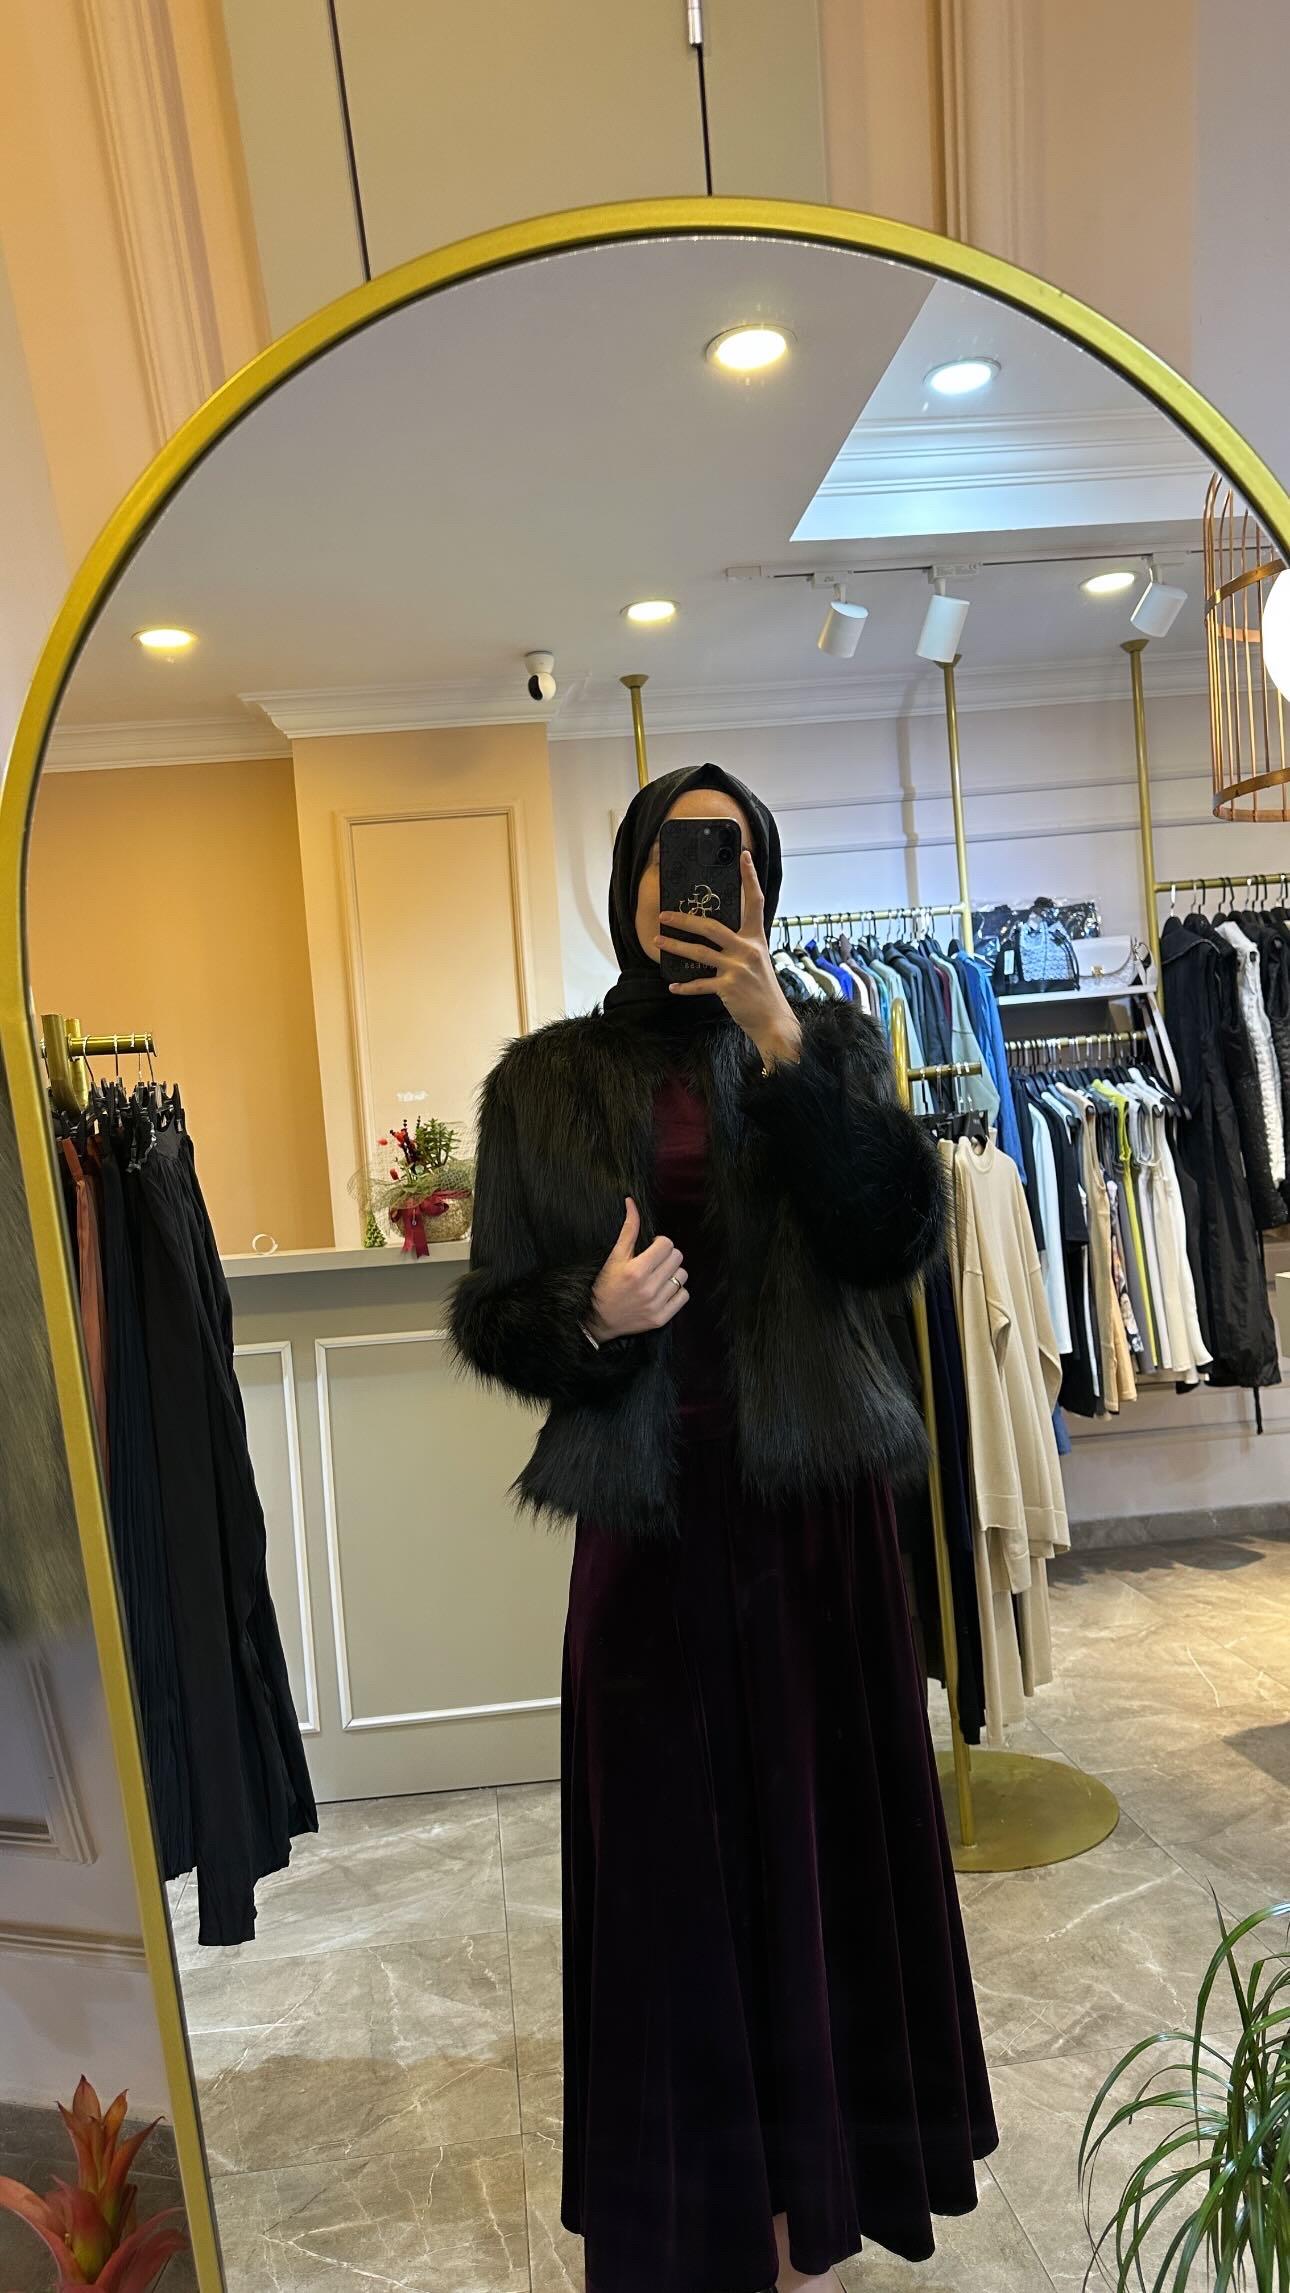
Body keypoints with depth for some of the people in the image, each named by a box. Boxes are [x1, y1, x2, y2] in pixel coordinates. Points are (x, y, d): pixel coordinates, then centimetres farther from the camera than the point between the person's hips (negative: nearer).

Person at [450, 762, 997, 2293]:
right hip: (650, 1522, 0)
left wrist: (781, 1045, -18)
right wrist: (591, 1318, -17)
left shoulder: (829, 1047, 4)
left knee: (819, 1832, 9)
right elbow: (489, 1314, 4)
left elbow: (896, 1238, -12)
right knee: (672, 1856, 7)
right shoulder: (545, 1081, 3)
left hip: (815, 1507, 1)